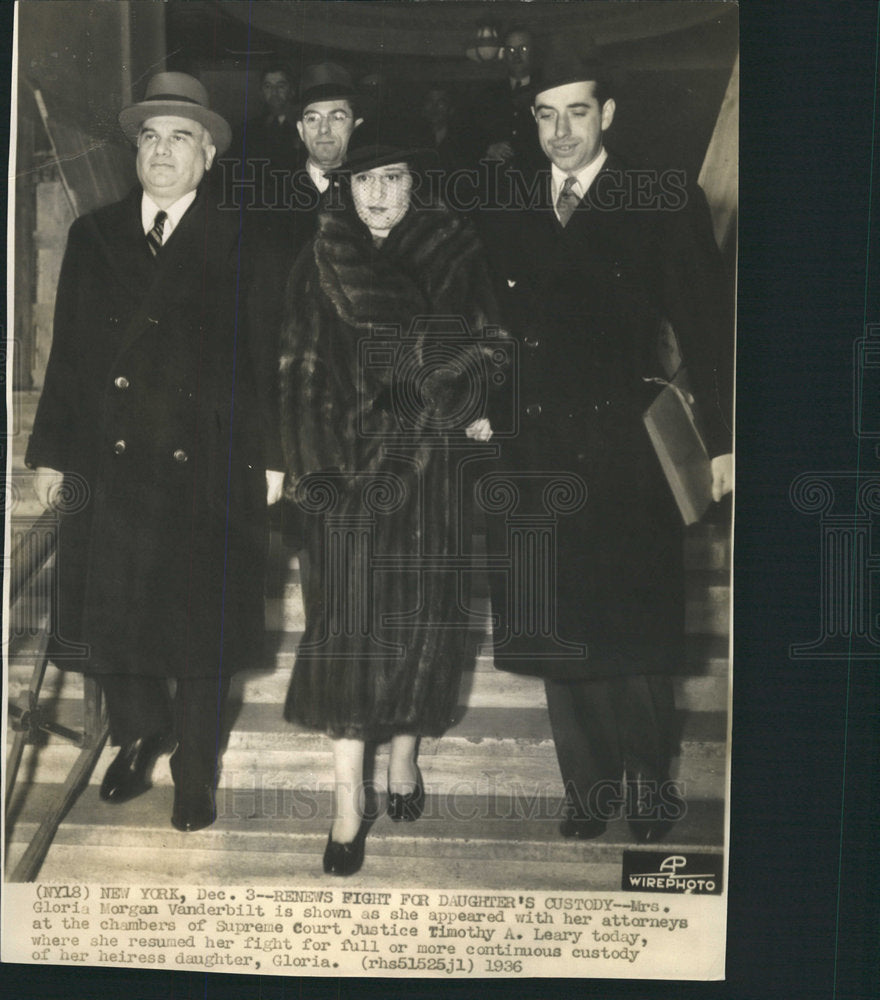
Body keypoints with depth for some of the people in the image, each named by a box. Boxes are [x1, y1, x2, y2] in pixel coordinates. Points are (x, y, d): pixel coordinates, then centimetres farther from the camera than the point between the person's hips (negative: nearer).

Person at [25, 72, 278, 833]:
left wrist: (264, 457, -7)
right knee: (109, 618, 12)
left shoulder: (236, 243, 1)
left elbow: (261, 356, -1)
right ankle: (140, 734, 38)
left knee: (201, 628, 7)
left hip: (205, 470, -3)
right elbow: (68, 352, 10)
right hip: (109, 466, 3)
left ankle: (196, 773, 25)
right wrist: (51, 453, 7)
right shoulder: (92, 236, 10)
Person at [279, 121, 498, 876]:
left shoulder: (457, 256, 2)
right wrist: (310, 467, -6)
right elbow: (302, 374, 1)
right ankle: (350, 806, 4)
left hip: (428, 467, 1)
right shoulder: (320, 267, 2)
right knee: (347, 626, -3)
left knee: (419, 615, 8)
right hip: (350, 466, -1)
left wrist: (477, 411, -12)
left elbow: (480, 351, 5)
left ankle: (405, 752, 31)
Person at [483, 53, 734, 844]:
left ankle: (649, 795, 21)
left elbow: (706, 326, -1)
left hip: (627, 459, -3)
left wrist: (723, 441, -5)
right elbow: (499, 332, 11)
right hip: (538, 460, 3)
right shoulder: (510, 217, 12)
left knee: (634, 637, 2)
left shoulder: (665, 205, 2)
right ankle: (588, 791, 21)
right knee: (558, 634, 7)